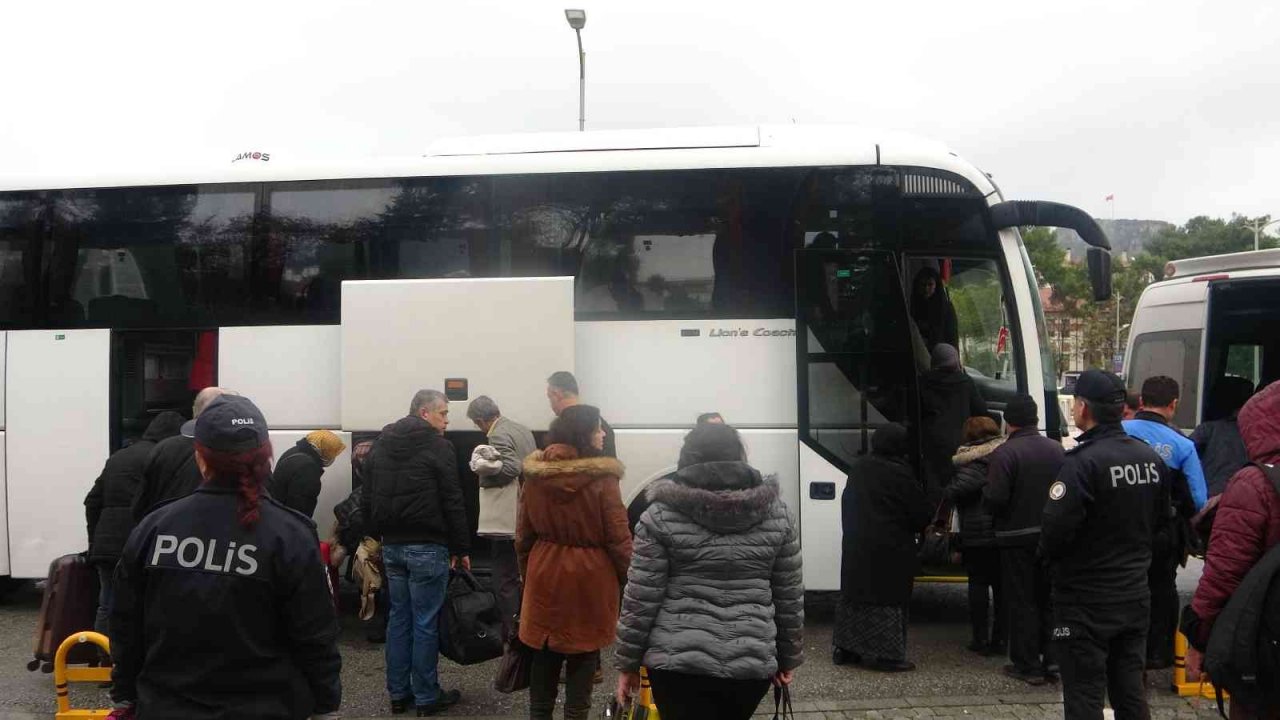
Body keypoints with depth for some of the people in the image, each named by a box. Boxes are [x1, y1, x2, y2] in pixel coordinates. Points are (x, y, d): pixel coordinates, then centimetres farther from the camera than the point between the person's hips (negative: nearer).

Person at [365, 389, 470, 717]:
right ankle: (426, 696, 10)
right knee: (425, 622, 1)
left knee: (399, 618, 14)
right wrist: (462, 547, -5)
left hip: (391, 545, 7)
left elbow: (369, 499, 14)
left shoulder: (380, 445, 10)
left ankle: (398, 693, 20)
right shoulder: (438, 446, -11)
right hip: (427, 546, -7)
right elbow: (453, 502, -12)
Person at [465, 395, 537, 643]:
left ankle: (511, 632, 1)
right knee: (521, 575, 18)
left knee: (505, 579, -2)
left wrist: (484, 469, -16)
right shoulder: (522, 429, 14)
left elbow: (511, 468, -24)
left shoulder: (498, 435, -14)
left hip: (506, 521, -9)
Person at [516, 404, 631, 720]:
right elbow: (618, 539, -14)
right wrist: (630, 579, -1)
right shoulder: (601, 478, -17)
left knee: (544, 657, 16)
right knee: (583, 657, 9)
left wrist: (527, 573, 19)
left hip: (545, 574, 4)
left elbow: (523, 534, 6)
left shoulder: (536, 474, -2)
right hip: (590, 577, -4)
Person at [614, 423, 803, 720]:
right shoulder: (776, 513, 3)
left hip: (678, 662, -3)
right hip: (752, 662, 3)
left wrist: (628, 663, 4)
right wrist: (789, 658, 18)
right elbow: (790, 597, 7)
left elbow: (640, 599, -5)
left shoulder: (662, 516, -5)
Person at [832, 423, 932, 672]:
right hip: (889, 549, -7)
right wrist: (920, 526, 11)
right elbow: (922, 514, -10)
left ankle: (845, 648, 21)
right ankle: (885, 655, 1)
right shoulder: (900, 474, -16)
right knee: (888, 598, 0)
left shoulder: (858, 467, 4)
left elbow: (847, 503, 14)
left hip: (856, 545, 7)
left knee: (855, 595, 14)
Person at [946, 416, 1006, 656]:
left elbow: (958, 490, -25)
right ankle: (1000, 639, 14)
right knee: (1002, 584, 12)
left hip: (977, 535, -5)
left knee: (978, 583, 4)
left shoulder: (972, 461, -13)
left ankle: (980, 639, 7)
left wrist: (949, 494, -5)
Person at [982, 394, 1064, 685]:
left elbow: (994, 499, -23)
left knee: (1022, 602, 4)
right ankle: (1052, 662, 20)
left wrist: (985, 494, -2)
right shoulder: (1057, 449, 2)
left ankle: (1028, 666, 7)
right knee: (1049, 600, 15)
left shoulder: (1005, 453, -17)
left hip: (1017, 538, -5)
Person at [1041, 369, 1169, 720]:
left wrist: (1048, 556, -3)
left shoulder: (1083, 463, -22)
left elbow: (1055, 530, -24)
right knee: (1130, 691, 17)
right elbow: (1158, 521, 12)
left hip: (1086, 602, -7)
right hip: (1135, 596, 7)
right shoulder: (1151, 459, 1)